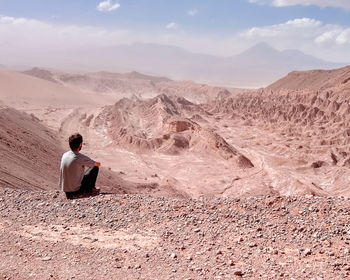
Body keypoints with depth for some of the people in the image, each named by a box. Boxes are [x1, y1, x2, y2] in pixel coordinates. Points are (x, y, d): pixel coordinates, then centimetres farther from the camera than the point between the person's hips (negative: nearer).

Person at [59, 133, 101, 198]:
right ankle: (90, 189, 18)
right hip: (75, 190, -6)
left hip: (65, 190, 6)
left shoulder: (64, 155, -1)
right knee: (95, 168, 5)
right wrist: (97, 163, 22)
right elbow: (98, 164, -2)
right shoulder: (82, 158, -19)